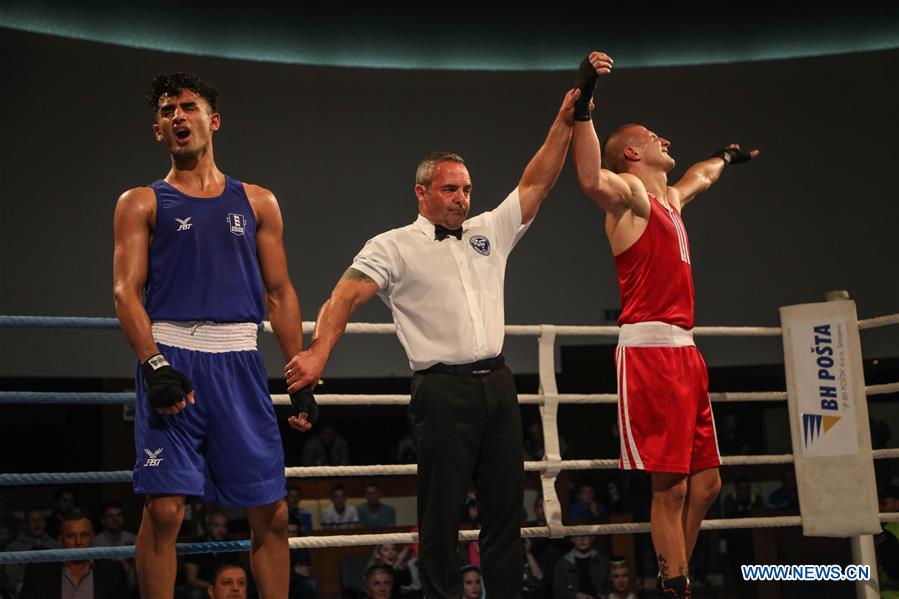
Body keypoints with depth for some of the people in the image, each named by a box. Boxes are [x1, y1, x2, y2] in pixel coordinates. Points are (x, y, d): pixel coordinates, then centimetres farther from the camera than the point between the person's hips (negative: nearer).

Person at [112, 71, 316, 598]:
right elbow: (127, 290, -2)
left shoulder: (257, 202, 17)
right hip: (172, 357, -2)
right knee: (165, 508, -9)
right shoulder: (143, 204, 9)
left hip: (240, 362, 3)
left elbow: (281, 294, 15)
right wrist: (154, 365, -18)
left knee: (271, 511, 2)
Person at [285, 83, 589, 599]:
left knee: (507, 503, 8)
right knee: (442, 510, -1)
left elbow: (537, 184, 12)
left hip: (498, 383, 5)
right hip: (443, 391, -5)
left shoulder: (489, 232, 16)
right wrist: (319, 353, -26)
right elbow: (346, 297, -9)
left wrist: (565, 122, 2)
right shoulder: (395, 247, 1)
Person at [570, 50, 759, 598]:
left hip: (684, 348, 9)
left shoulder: (669, 199, 22)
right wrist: (584, 102, -37)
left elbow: (700, 176, 47)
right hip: (648, 348, -9)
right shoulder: (628, 192, -4)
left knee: (705, 481, 11)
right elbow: (591, 180, -29)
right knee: (669, 485, -10)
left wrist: (728, 157, 63)